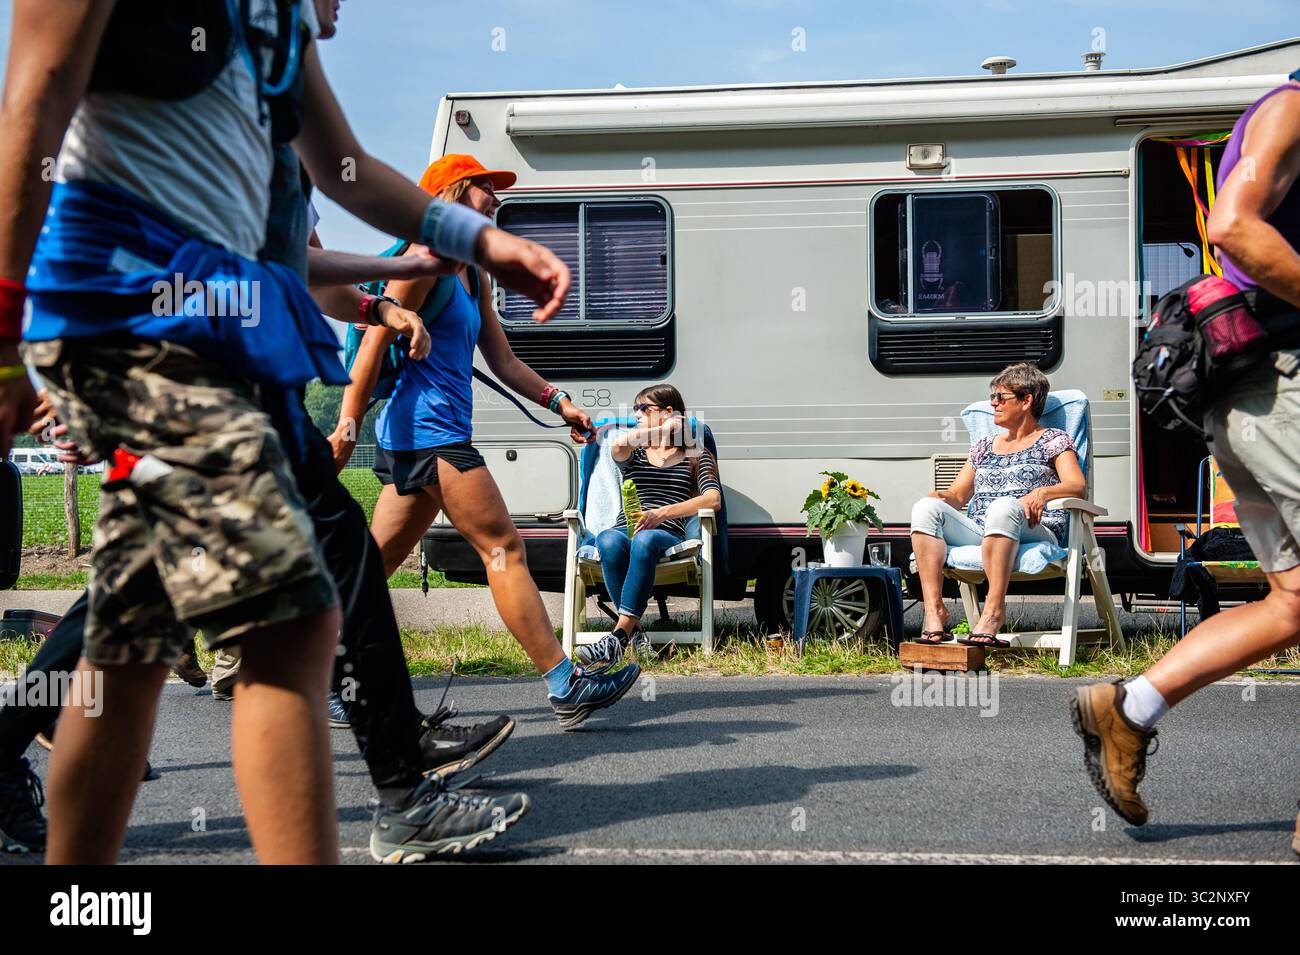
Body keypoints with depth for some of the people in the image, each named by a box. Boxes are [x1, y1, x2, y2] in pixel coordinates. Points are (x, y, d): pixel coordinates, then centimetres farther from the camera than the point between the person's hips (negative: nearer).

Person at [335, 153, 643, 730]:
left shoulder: (472, 277, 21)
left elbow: (502, 360, 23)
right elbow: (377, 340, -13)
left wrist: (558, 402, 11)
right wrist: (348, 423, -18)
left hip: (419, 441, 10)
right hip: (426, 429, -10)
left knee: (377, 562, 9)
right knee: (503, 548, -11)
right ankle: (564, 687, -11)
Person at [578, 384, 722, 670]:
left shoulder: (695, 456, 20)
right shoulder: (634, 456, 29)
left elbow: (713, 499, -1)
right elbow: (618, 444, 0)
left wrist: (663, 513, -14)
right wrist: (663, 431, 10)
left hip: (668, 535, -2)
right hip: (626, 528, 3)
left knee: (644, 541, -41)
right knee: (609, 541, -37)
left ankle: (618, 637, -45)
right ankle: (635, 633, -36)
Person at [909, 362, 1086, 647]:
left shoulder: (1053, 440, 13)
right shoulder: (983, 447, 29)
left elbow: (1078, 486, -2)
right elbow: (958, 495, 25)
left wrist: (1043, 492, -23)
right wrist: (940, 496, 0)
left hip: (1033, 533, -5)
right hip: (978, 534, 5)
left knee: (1004, 506, -40)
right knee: (926, 508, -21)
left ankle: (994, 610, -46)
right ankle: (934, 610, -34)